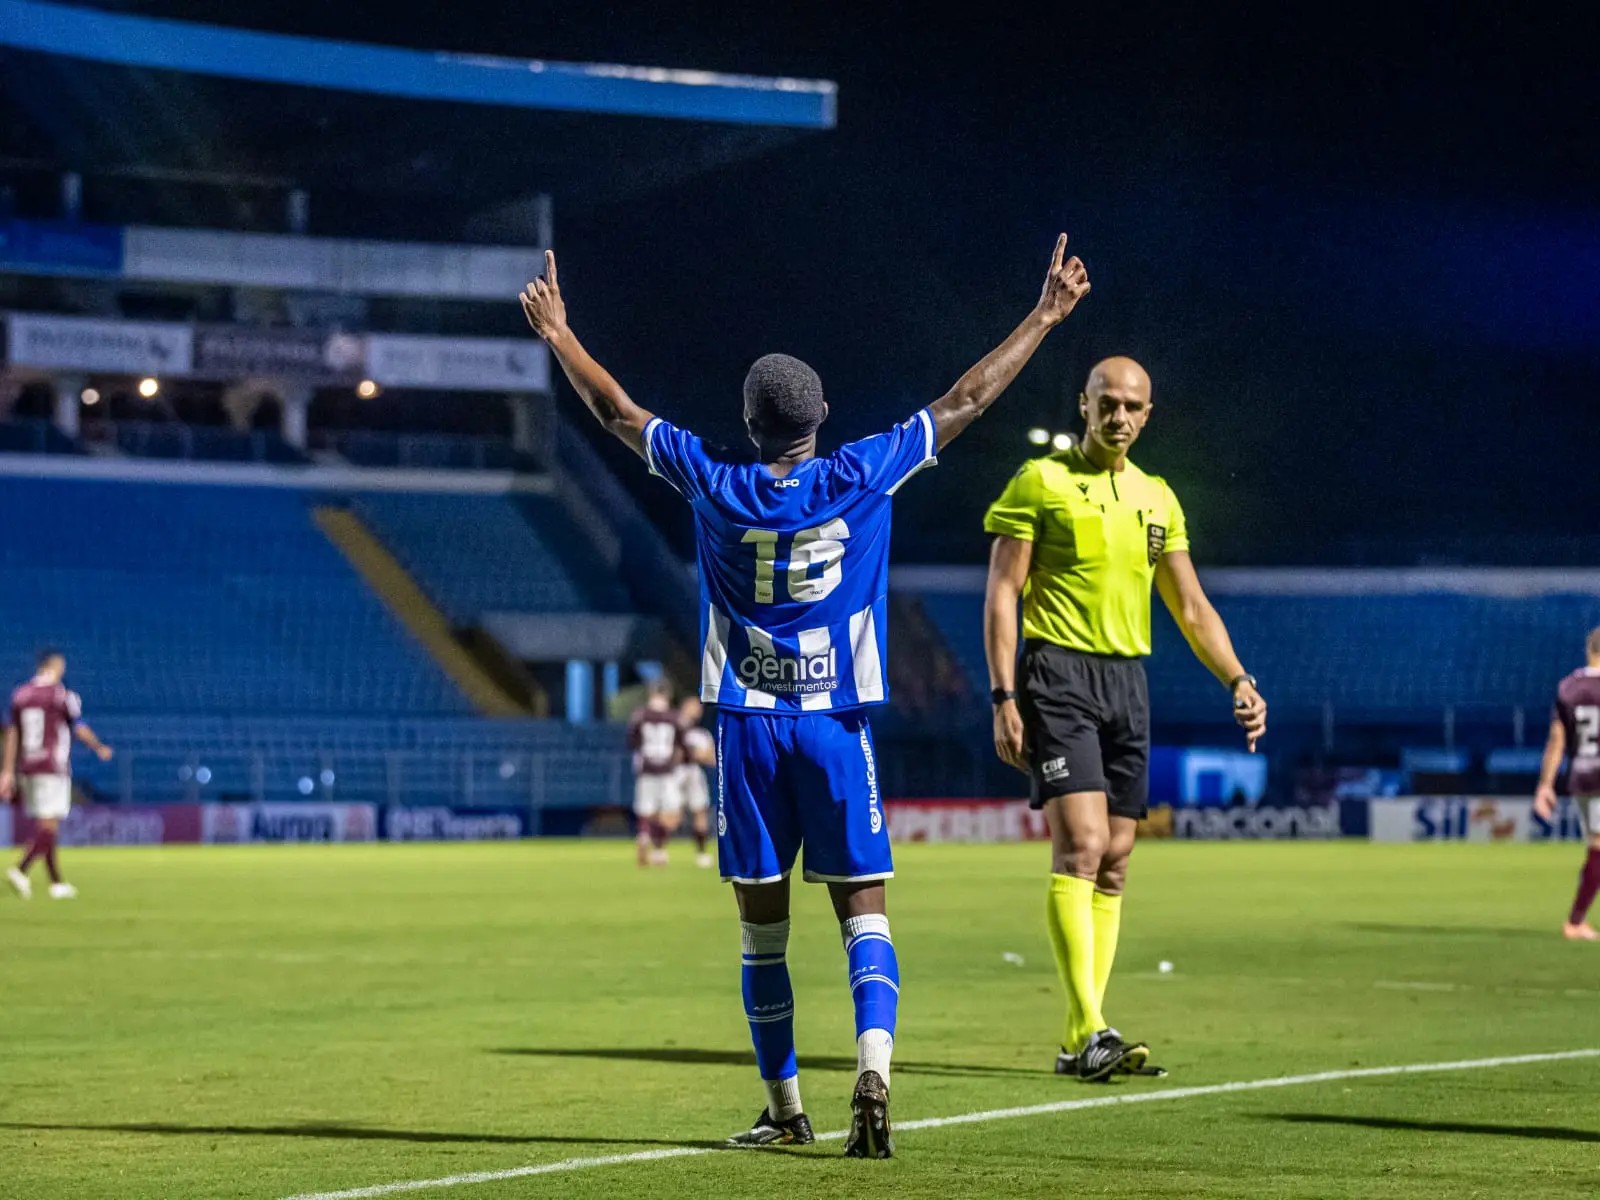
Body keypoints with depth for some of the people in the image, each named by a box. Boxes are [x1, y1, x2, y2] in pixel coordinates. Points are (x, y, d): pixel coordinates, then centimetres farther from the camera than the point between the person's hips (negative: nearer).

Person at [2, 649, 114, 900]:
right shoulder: (63, 696, -8)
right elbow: (80, 730, -5)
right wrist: (100, 748, 13)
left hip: (27, 767, 6)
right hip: (53, 767, -6)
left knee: (45, 825, 13)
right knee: (49, 826, -8)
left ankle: (57, 883, 16)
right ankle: (21, 870, -26)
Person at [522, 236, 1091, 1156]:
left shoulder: (718, 491, -3)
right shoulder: (861, 479, -4)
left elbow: (618, 412, 9)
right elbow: (966, 402, 2)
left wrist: (560, 334, 22)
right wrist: (1046, 317, 10)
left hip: (749, 727, 1)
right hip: (837, 730, -1)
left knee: (765, 929, 8)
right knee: (864, 912, -1)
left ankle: (787, 1108, 13)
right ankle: (873, 1072, -23)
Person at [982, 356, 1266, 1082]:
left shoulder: (1156, 499, 15)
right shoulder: (1041, 482, -2)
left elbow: (1191, 607, 19)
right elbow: (1001, 593, -4)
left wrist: (1237, 681, 5)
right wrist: (1003, 698, -12)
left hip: (1127, 682, 6)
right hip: (1059, 675, -6)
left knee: (1113, 863, 5)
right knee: (1080, 845, -17)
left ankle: (1078, 1042, 9)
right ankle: (1091, 1030, -21)